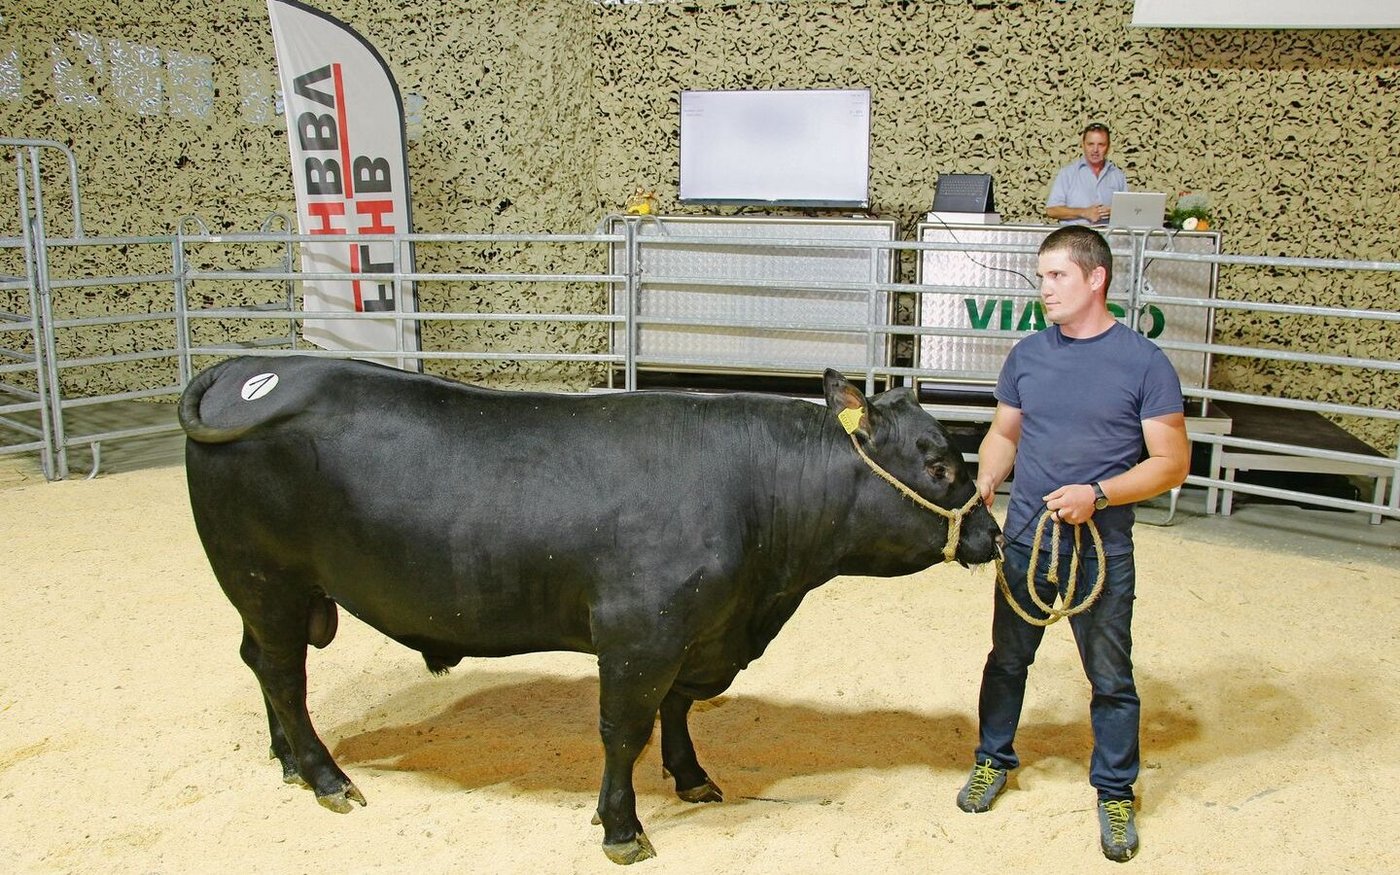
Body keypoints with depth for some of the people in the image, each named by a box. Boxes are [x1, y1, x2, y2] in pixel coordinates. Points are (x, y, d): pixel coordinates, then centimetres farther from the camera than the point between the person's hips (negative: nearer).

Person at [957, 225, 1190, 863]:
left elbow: (1172, 462, -9)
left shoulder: (1143, 362, -9)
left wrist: (1098, 494, -22)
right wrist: (986, 480, -8)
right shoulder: (1027, 355, 3)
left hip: (1102, 551, -3)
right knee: (1008, 659, 18)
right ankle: (993, 759, 38)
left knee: (1111, 677, 10)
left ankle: (1115, 794, 28)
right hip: (1023, 539, 4)